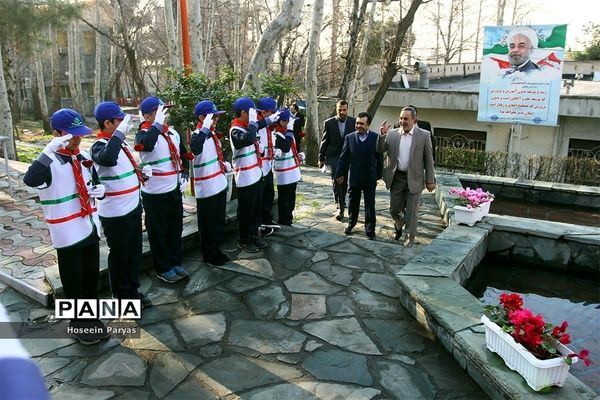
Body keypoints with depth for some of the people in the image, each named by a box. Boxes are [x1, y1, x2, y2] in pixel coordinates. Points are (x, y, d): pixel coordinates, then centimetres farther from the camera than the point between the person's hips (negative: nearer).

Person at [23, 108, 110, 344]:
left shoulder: (84, 157, 6)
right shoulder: (49, 162, -15)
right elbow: (29, 180, -36)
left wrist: (100, 190, -4)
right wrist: (49, 150, -39)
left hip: (90, 227, 6)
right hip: (67, 234, -6)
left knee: (92, 276, 17)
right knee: (73, 280, 8)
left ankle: (92, 317, 35)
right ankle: (78, 323, 26)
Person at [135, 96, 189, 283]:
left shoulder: (173, 132, 6)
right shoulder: (144, 134, -13)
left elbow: (183, 155, 19)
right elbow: (146, 145, -39)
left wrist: (184, 176, 9)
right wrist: (158, 123, -31)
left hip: (174, 190, 6)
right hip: (155, 194, -6)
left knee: (175, 229, 17)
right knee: (158, 233, 7)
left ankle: (176, 262, 33)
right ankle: (163, 269, 21)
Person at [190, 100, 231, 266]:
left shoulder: (212, 134, 9)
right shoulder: (198, 135, -16)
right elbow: (195, 149, -41)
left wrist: (225, 164, 6)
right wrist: (205, 128, -36)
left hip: (219, 185, 8)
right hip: (206, 188, -8)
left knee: (219, 221, 18)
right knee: (208, 224, 6)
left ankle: (217, 250, 34)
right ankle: (209, 255, 21)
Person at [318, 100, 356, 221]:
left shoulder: (354, 122, -3)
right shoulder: (329, 123, -4)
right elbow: (324, 141, 2)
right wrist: (321, 158, 4)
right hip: (333, 156, -2)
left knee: (344, 182, 13)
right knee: (336, 181, -12)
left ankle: (341, 202, 37)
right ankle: (340, 208, -8)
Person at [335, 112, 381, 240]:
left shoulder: (375, 137, -6)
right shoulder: (349, 137, -1)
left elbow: (379, 157, -3)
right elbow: (344, 157, 2)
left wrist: (378, 175, -3)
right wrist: (340, 173, 2)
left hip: (370, 179, -1)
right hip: (354, 178, 2)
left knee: (370, 205, 7)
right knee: (353, 203, 17)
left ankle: (370, 230, 19)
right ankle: (351, 223, 38)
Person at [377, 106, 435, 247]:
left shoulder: (424, 135, -5)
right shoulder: (392, 134, 0)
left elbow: (428, 160, -2)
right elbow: (380, 150, -2)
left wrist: (430, 180, -3)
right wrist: (382, 135, -19)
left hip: (414, 179, -2)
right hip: (396, 177, 3)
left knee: (411, 211, 5)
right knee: (394, 209, 13)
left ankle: (410, 238, 22)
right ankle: (399, 227, 44)